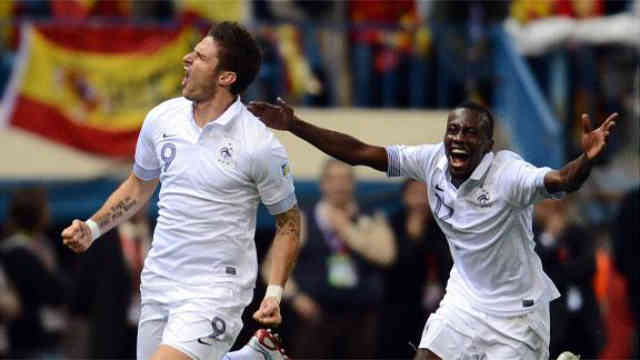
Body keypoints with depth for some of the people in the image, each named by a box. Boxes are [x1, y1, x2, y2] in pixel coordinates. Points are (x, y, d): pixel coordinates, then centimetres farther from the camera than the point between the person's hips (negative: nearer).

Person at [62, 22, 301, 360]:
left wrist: (274, 293, -12)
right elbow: (139, 186, 18)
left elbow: (288, 221, -2)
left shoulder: (260, 146, -13)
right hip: (158, 283, 6)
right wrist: (93, 228, 5)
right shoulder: (161, 119, 1)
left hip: (215, 291, -6)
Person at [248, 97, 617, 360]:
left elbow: (561, 181, -43)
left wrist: (587, 159, -65)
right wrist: (294, 125, -9)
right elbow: (360, 152, -5)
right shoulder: (432, 160, -10)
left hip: (515, 311, -5)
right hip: (465, 299, 6)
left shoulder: (507, 172, -26)